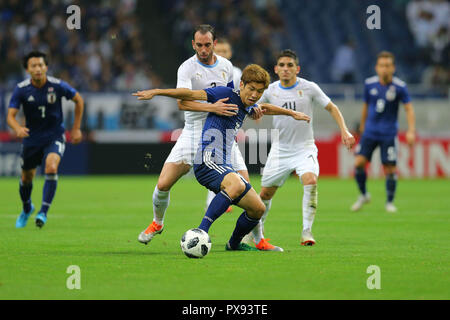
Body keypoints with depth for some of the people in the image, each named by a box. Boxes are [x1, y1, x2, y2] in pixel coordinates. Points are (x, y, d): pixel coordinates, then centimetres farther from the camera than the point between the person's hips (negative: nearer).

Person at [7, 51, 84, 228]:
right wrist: (18, 128, -39)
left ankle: (43, 212, -21)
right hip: (31, 138, 2)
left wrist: (76, 128, 3)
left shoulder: (58, 86, -15)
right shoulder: (21, 89, -14)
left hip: (54, 136, -2)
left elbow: (79, 100, 2)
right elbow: (10, 116, -16)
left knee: (51, 167, -28)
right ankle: (26, 209, 44)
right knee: (27, 178, 14)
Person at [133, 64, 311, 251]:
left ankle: (234, 243, 35)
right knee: (237, 184, -38)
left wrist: (292, 113, 51)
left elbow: (264, 109, 42)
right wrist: (156, 92, -20)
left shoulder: (247, 105, 17)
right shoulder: (227, 94, -7)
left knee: (258, 208, 10)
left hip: (225, 167, 9)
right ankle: (201, 231, -41)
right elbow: (191, 95, -14)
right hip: (208, 162, -9)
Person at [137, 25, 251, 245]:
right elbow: (182, 102, -28)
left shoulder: (226, 66, 5)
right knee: (163, 184, -9)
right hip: (193, 133, -3)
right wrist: (212, 108, -39)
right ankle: (157, 223, 20)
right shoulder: (187, 68, -11)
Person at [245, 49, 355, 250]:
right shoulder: (271, 90, 0)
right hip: (280, 149, 3)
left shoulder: (309, 88, -7)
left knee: (310, 181, -29)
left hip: (304, 148, -3)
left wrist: (344, 131, -9)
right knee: (265, 193, 7)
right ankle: (255, 235, 30)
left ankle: (306, 232, -27)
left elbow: (331, 108, 3)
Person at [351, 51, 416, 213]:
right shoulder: (369, 84, -1)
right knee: (358, 163, -10)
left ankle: (390, 202, 15)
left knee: (390, 169, -3)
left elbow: (409, 108, -8)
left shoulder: (399, 87, -9)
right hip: (370, 132, 2)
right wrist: (362, 124, 23)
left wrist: (411, 131, -18)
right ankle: (363, 195, 13)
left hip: (389, 134, -2)